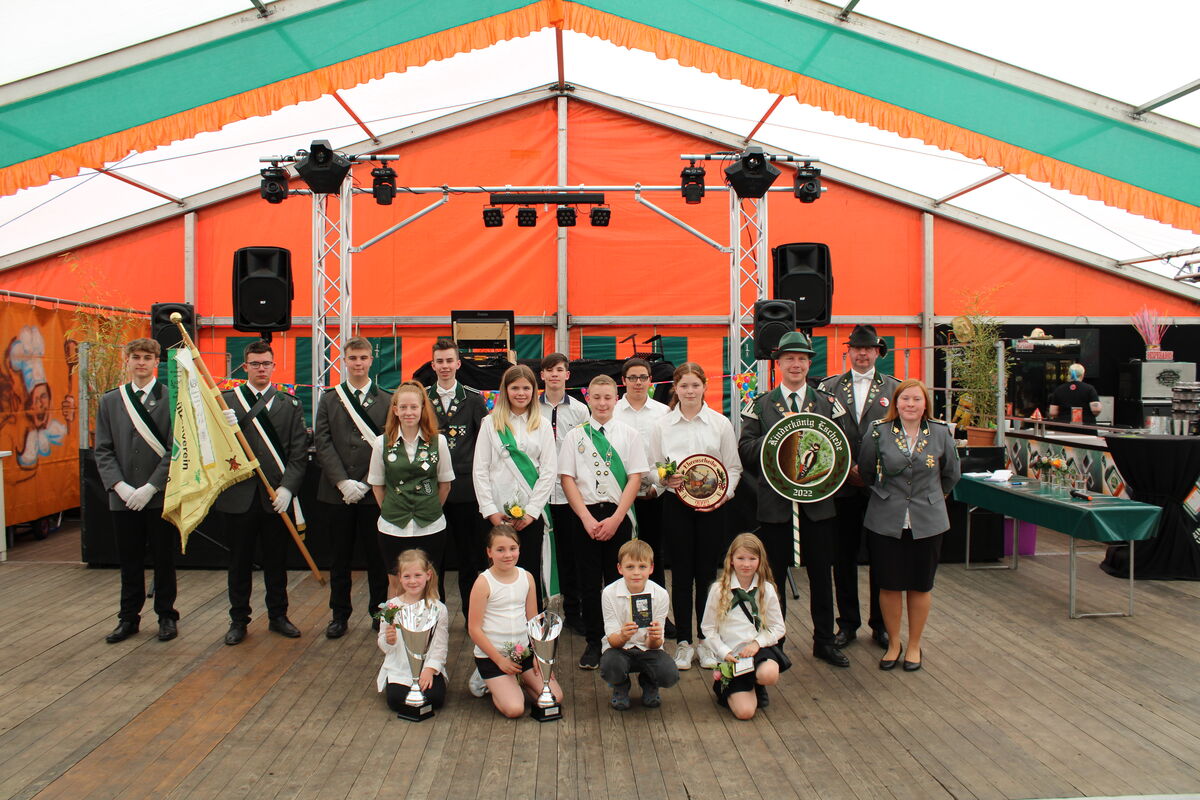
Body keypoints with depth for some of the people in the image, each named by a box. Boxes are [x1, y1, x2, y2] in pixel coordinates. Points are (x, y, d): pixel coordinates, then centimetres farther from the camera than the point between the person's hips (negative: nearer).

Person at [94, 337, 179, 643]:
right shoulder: (110, 401, 8)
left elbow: (176, 450, -8)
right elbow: (103, 450, 5)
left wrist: (150, 487, -14)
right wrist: (120, 486, -9)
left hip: (161, 496, -3)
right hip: (123, 497, 3)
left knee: (164, 560, 8)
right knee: (129, 562, 12)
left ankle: (166, 616, 22)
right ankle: (129, 618, 26)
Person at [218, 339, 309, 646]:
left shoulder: (290, 404, 5)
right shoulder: (226, 400, 3)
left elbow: (299, 452, -1)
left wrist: (287, 487, -11)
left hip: (277, 496, 1)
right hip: (239, 494, 0)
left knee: (277, 560, 10)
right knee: (240, 561, 9)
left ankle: (278, 616, 25)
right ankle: (238, 620, 22)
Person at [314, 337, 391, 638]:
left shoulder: (387, 401, 3)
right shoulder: (329, 399, 8)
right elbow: (323, 443, 0)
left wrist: (366, 483, -12)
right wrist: (343, 482, -12)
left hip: (374, 492, -1)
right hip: (337, 492, 2)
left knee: (377, 557, 6)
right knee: (340, 557, 10)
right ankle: (340, 615, 22)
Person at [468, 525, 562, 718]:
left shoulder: (527, 578, 2)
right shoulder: (483, 583, -13)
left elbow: (533, 620, 9)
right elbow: (474, 629, -12)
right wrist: (500, 660, -12)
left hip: (523, 651, 5)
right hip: (490, 655, -5)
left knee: (555, 697, -5)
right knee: (514, 709, -19)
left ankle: (516, 683, 18)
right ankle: (494, 686, 12)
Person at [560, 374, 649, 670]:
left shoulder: (629, 434, 5)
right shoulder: (575, 436, 5)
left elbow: (635, 478, 0)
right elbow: (567, 479, 1)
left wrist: (615, 518, -9)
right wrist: (587, 519, -9)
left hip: (619, 515, 0)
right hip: (586, 514, 0)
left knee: (617, 580, 3)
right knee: (589, 582, 4)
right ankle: (593, 642, 15)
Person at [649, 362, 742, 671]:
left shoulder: (720, 423, 3)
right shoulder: (662, 425, 5)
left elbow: (733, 467, 5)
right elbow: (653, 468, 8)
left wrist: (725, 493, -12)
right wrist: (667, 480, -13)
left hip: (712, 505, 0)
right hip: (676, 505, 0)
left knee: (707, 572, 5)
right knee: (681, 573, 4)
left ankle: (705, 639, 18)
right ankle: (683, 641, 15)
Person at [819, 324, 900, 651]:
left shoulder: (894, 388, 5)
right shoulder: (829, 387, 5)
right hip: (843, 487, 0)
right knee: (844, 558, 8)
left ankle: (880, 624, 22)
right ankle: (848, 623, 21)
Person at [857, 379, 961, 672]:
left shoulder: (941, 433, -2)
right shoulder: (878, 432, -5)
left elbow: (951, 475, 13)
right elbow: (865, 472, 7)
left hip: (927, 522, 1)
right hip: (886, 522, 0)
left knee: (921, 586, 10)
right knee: (889, 585, 7)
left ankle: (914, 645, 27)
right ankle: (893, 643, 27)